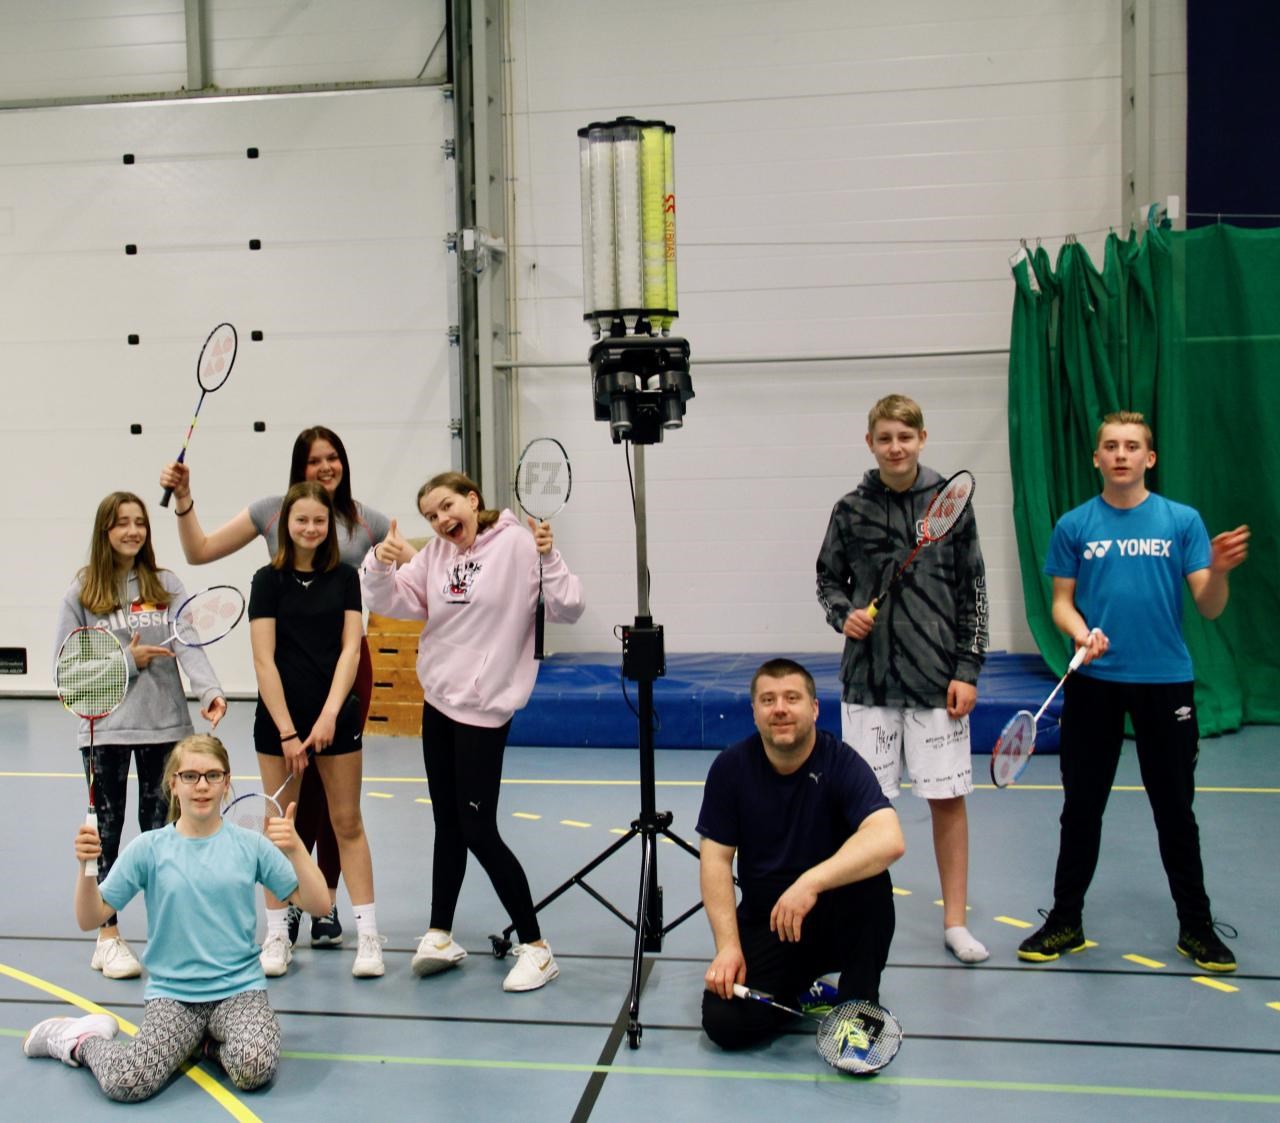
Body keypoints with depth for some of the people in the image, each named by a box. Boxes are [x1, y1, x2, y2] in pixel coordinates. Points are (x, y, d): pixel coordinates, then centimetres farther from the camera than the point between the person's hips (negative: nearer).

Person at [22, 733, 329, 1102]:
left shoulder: (250, 845, 0)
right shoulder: (149, 848, 0)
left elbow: (316, 903, -3)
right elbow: (90, 919, 0)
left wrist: (295, 850, -20)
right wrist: (86, 867, -18)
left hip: (239, 988, 0)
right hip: (170, 992, 0)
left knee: (254, 1068, -30)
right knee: (126, 1082, -25)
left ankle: (208, 1039, 3)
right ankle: (80, 1039, 8)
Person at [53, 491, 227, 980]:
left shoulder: (167, 585, 3)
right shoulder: (81, 592, 1)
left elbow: (189, 645, -10)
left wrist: (211, 691, -27)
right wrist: (127, 660, -12)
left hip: (164, 724, 1)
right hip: (105, 728, -1)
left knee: (161, 829, 8)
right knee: (107, 830, 7)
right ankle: (109, 938, 19)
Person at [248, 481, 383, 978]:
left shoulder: (344, 577, 3)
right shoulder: (269, 580, -2)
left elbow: (350, 648, -2)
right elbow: (264, 660, -7)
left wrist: (329, 714, -14)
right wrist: (288, 732, -12)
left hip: (337, 716, 1)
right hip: (279, 717, -1)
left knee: (347, 823, 5)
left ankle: (368, 934, 9)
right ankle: (276, 934, 18)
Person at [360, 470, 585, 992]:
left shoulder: (516, 545, -12)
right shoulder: (434, 555, 5)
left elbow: (567, 609, -14)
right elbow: (392, 601, 5)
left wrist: (548, 558, -29)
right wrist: (380, 564, -14)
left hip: (483, 708, -6)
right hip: (438, 702, 7)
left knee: (479, 831, -5)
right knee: (448, 826, 16)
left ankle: (536, 948, 8)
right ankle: (440, 936, 29)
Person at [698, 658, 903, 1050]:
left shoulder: (842, 763, -17)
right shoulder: (730, 767, -7)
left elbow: (889, 840, -34)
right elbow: (715, 859, -5)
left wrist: (811, 883, -45)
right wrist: (728, 946, -16)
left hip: (832, 920, -2)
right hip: (763, 924, 2)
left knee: (869, 879, -33)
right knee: (725, 1024, -18)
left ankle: (859, 1005, -11)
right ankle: (799, 987, 14)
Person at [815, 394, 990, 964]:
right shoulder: (851, 510, 3)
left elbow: (973, 593, 3)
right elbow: (829, 580, 13)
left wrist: (967, 670, -2)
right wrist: (843, 613, -8)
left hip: (937, 677, -1)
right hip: (868, 679, 1)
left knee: (948, 798, 5)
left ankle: (955, 921, 18)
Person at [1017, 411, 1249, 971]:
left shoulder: (1182, 521, 1)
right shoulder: (1074, 526, 2)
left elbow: (1208, 608, -2)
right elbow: (1062, 602, 4)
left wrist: (1218, 571, -23)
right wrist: (1081, 632, -16)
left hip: (1166, 681, 0)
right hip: (1093, 682, 1)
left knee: (1175, 810, 9)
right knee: (1081, 808, 9)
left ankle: (1196, 927, 24)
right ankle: (1065, 921, 21)